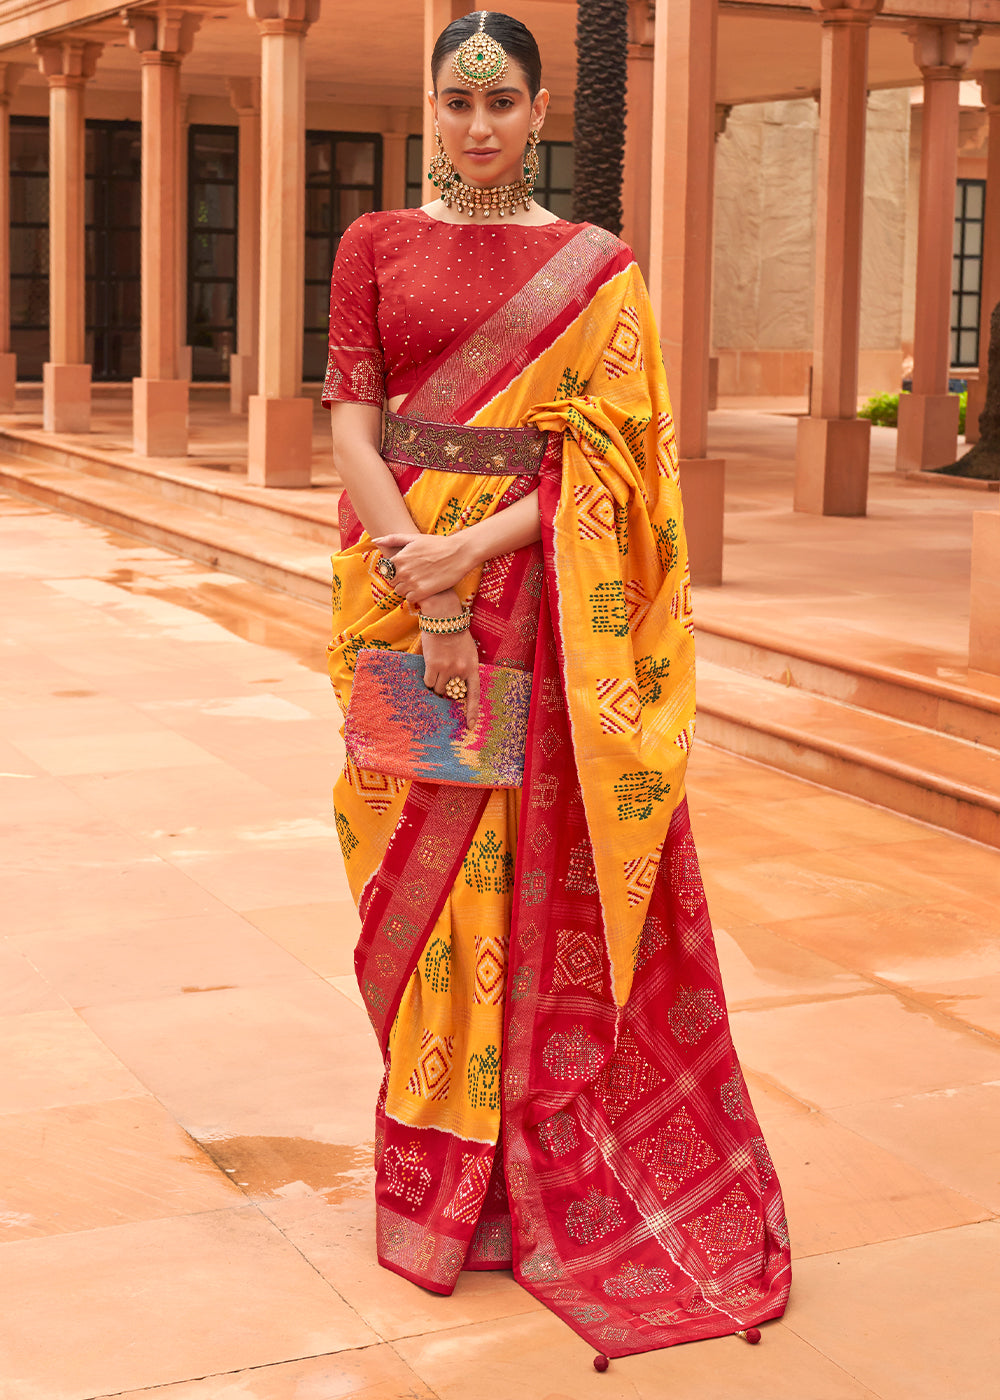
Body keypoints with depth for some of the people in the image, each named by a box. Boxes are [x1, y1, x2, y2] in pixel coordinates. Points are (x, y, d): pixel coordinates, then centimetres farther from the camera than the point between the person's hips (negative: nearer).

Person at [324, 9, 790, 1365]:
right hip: (410, 599, 1)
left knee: (552, 883, 2)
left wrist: (476, 547, -17)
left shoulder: (598, 269, 6)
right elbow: (353, 429, -2)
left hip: (546, 606, 0)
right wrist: (430, 598, -13)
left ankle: (553, 1171, 17)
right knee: (429, 884, 5)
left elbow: (609, 459, -3)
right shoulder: (377, 245, 7)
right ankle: (441, 1174, 18)